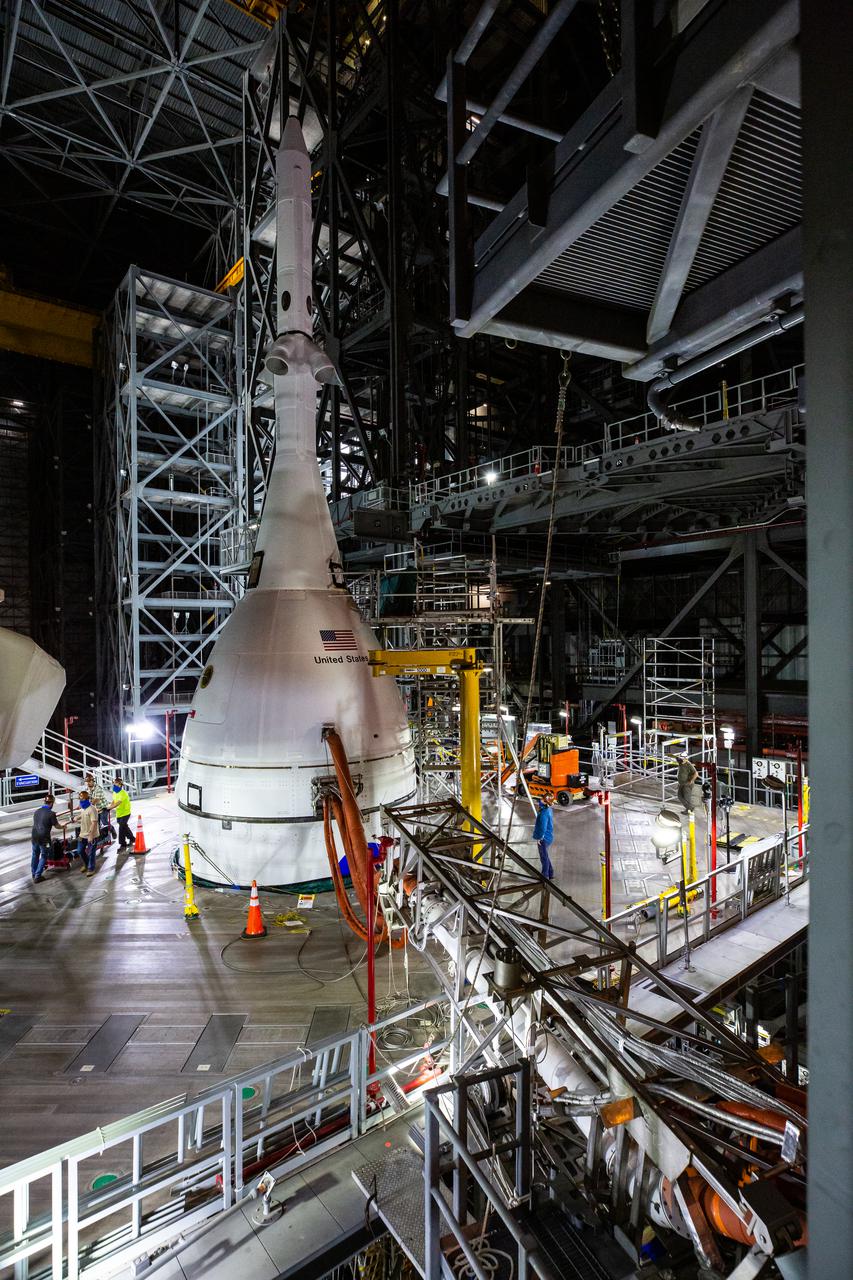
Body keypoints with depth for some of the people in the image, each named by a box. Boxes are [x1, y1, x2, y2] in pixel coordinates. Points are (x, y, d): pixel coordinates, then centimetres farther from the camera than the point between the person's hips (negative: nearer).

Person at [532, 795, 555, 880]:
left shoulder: (544, 813, -26)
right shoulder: (548, 809, 2)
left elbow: (543, 827, -27)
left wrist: (539, 838, -18)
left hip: (543, 838, -9)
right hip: (548, 837, 9)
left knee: (544, 857, 4)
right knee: (545, 856, 22)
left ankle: (545, 876, 15)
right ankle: (550, 874, 32)